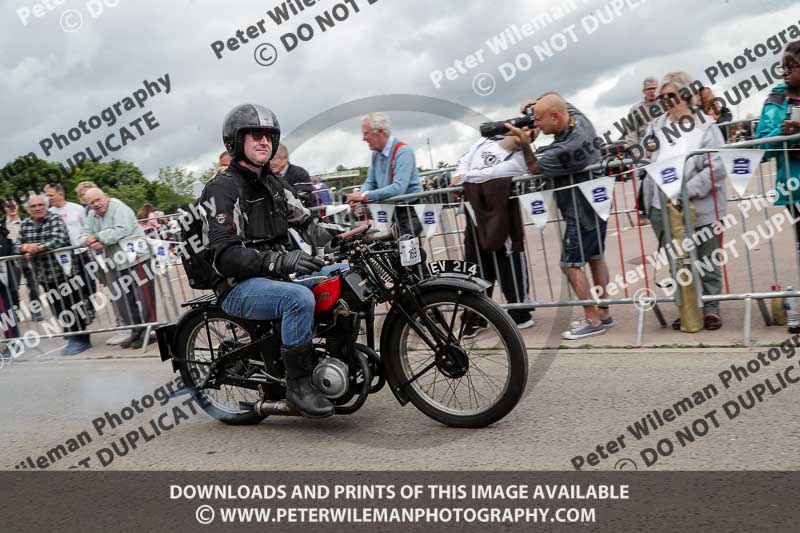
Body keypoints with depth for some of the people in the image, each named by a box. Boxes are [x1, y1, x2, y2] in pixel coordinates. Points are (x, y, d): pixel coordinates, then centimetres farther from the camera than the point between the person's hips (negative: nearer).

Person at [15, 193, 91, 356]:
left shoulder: (55, 220, -7)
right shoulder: (25, 224, 10)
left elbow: (59, 241, -21)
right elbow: (17, 246, 8)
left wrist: (38, 248, -25)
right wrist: (26, 248, -13)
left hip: (63, 271, -6)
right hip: (43, 275, 6)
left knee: (73, 306, 0)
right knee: (58, 309, 10)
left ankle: (81, 339, 8)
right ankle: (71, 338, 20)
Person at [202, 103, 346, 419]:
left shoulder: (272, 184, 17)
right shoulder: (222, 189, -11)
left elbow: (304, 223, 15)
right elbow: (226, 255, -21)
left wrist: (340, 236, -5)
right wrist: (280, 261, -32)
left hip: (278, 277, 9)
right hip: (240, 287, -8)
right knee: (300, 298, -36)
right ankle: (298, 383, -22)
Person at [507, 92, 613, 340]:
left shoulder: (566, 149, -30)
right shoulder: (577, 116, -4)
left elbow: (534, 168, -15)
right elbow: (558, 103, 18)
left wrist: (524, 142, -24)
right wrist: (537, 103, 0)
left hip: (581, 211, -10)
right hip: (594, 204, 10)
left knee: (571, 263, -4)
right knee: (594, 257, 14)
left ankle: (592, 320, 0)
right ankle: (603, 313, 22)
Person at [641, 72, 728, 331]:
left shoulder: (705, 126, -4)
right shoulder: (656, 127, 8)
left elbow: (717, 167, -12)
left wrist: (687, 191, -20)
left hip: (701, 208, -3)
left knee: (707, 262, 10)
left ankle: (711, 309, 24)